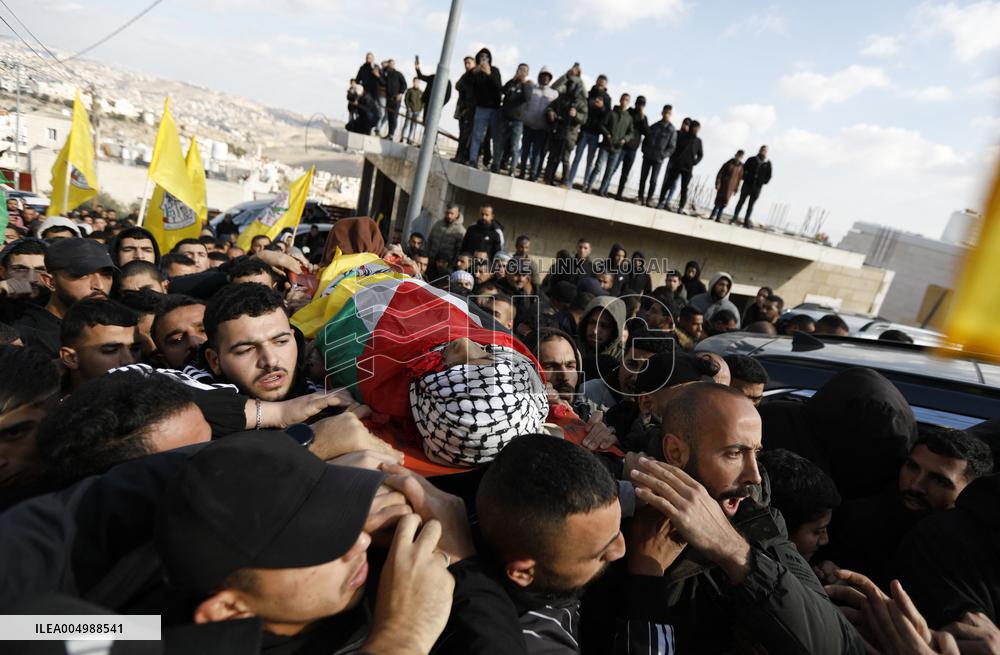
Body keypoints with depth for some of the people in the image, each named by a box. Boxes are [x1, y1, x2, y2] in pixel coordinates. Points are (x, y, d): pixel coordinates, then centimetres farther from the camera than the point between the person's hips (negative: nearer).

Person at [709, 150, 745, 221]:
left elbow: (739, 178, 6)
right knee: (718, 202, -1)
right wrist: (718, 184, -10)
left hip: (731, 188, 2)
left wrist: (736, 188, 4)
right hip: (723, 186, -2)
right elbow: (720, 173, -4)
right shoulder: (729, 163, -3)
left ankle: (718, 218, 9)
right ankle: (712, 216, 8)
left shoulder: (741, 167, 3)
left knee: (724, 203, 4)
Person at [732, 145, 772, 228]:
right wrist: (745, 178, -7)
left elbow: (768, 175, 9)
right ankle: (735, 217, 4)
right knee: (741, 202, 0)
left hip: (757, 187, 1)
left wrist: (764, 182, -3)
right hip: (747, 184, -1)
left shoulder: (768, 163, 6)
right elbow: (744, 169, 4)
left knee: (751, 205, 4)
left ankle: (746, 221, 6)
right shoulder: (752, 159, 3)